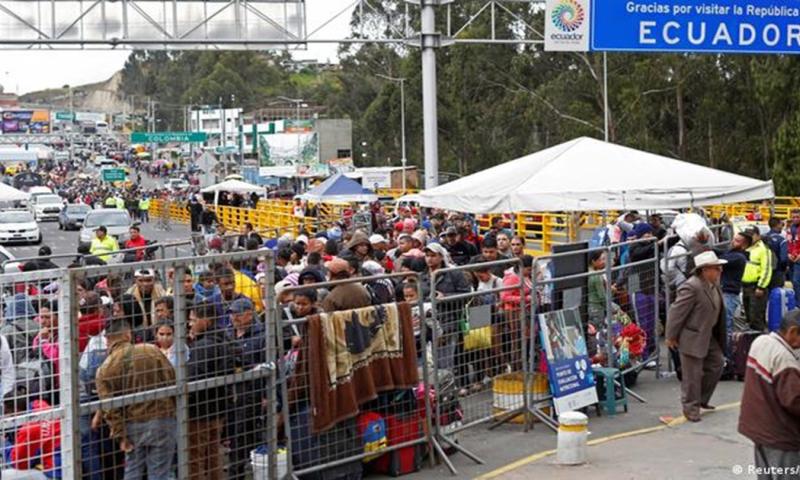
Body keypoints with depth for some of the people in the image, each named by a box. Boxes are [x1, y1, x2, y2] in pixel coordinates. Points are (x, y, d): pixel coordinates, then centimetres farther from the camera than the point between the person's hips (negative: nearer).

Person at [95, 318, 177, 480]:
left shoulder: (105, 369, -5)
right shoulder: (152, 350, -6)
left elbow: (110, 409, -8)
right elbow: (171, 380, -3)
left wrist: (120, 435, -2)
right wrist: (172, 409, 10)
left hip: (133, 425, 1)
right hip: (162, 419, -1)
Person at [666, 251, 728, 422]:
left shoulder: (714, 285, 4)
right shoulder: (691, 287, -25)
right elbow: (677, 312, -22)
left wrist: (721, 336, 18)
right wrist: (671, 336, -16)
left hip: (709, 336, 9)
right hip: (692, 338, -9)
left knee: (715, 365, 16)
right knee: (693, 375, 0)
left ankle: (702, 400, 32)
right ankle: (691, 408, 14)